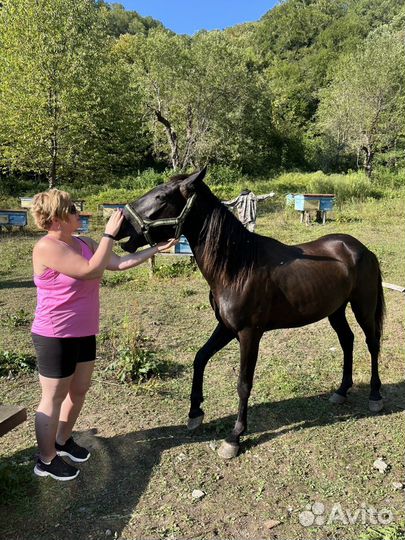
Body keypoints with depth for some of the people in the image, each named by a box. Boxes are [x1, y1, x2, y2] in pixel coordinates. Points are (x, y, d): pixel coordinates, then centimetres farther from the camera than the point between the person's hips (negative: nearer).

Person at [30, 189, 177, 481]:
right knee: (54, 398, 7)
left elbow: (119, 263, 5)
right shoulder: (47, 248, -21)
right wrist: (110, 233, -23)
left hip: (84, 334, 8)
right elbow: (92, 271, -28)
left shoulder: (84, 244, 4)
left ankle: (63, 440, 41)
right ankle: (47, 460, 26)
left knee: (79, 390, 20)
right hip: (56, 338, -8)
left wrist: (156, 249, 1)